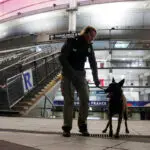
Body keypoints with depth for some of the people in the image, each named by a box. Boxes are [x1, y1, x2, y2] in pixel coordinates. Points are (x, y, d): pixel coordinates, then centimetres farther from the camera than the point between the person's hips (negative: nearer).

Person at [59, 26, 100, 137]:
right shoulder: (71, 42, -11)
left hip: (81, 74, 5)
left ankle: (82, 126, 6)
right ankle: (67, 127, 1)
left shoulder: (89, 46, 5)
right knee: (69, 100, -8)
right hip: (68, 74, -5)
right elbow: (62, 58, -16)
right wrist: (72, 73, -24)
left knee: (85, 99, -5)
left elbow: (93, 62, 9)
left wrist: (95, 78, -1)